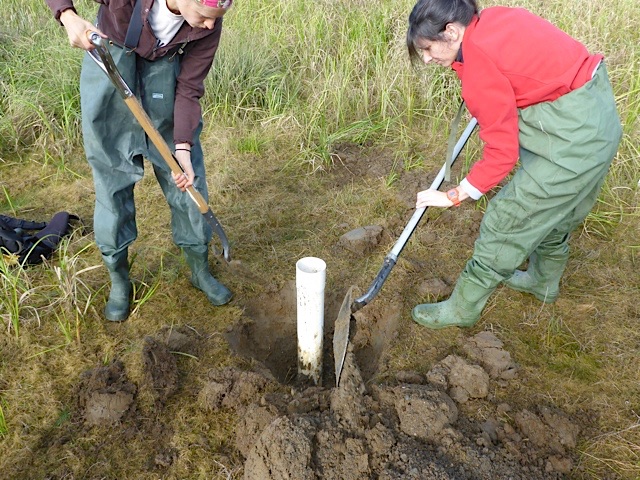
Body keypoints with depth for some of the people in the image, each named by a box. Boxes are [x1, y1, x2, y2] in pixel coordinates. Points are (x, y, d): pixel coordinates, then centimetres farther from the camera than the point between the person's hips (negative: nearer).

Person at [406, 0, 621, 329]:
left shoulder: (479, 65, -22)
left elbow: (502, 153, -20)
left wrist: (453, 196, -11)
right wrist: (482, 103, 15)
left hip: (572, 132, -9)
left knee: (507, 221, 0)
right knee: (553, 212, 26)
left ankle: (462, 309, 15)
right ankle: (544, 282, 48)